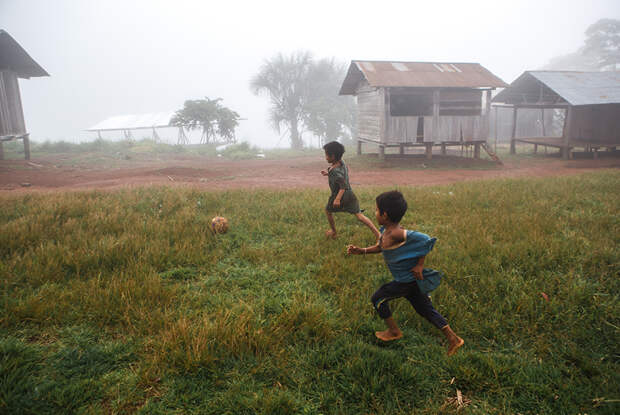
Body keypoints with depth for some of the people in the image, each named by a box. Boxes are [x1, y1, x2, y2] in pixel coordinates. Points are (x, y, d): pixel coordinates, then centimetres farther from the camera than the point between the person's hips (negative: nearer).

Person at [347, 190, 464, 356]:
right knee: (425, 309, 19)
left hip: (407, 281, -9)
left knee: (378, 298, 9)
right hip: (412, 280, 9)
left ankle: (394, 331, 25)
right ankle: (453, 338, 25)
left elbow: (426, 240, -30)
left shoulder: (396, 234, -29)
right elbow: (380, 247, 17)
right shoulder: (385, 230, 0)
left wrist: (420, 265, -23)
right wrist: (362, 251, 4)